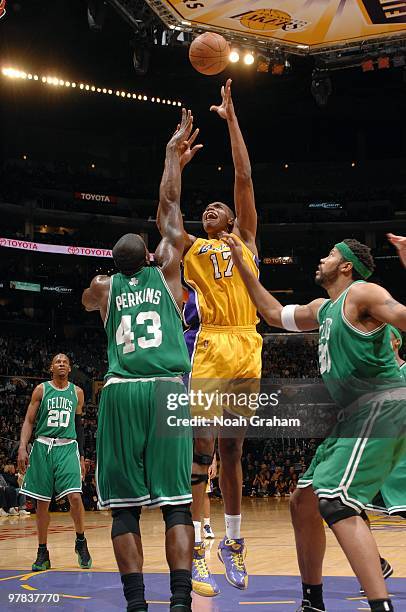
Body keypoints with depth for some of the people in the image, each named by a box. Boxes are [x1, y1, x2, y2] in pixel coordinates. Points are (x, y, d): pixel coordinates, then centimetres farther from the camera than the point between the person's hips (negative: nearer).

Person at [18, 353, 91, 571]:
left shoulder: (77, 392, 9)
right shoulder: (41, 390, 4)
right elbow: (29, 421, 2)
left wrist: (81, 456, 15)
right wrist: (22, 448, -11)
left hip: (67, 448, 0)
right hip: (43, 446, 0)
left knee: (75, 496, -15)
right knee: (42, 502, 3)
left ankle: (81, 542, 6)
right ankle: (42, 553, 13)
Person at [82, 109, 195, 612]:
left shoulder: (105, 287, 17)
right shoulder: (165, 272, 14)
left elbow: (88, 300, 42)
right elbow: (169, 205, 20)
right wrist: (172, 152, 29)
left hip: (121, 392, 1)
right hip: (168, 388, -1)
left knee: (125, 503, 1)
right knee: (175, 501, -2)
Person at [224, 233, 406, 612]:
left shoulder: (361, 293, -5)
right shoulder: (324, 309, 22)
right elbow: (276, 315, 35)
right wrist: (242, 267, 35)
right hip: (357, 416, 10)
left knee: (335, 502, -25)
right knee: (303, 502, 14)